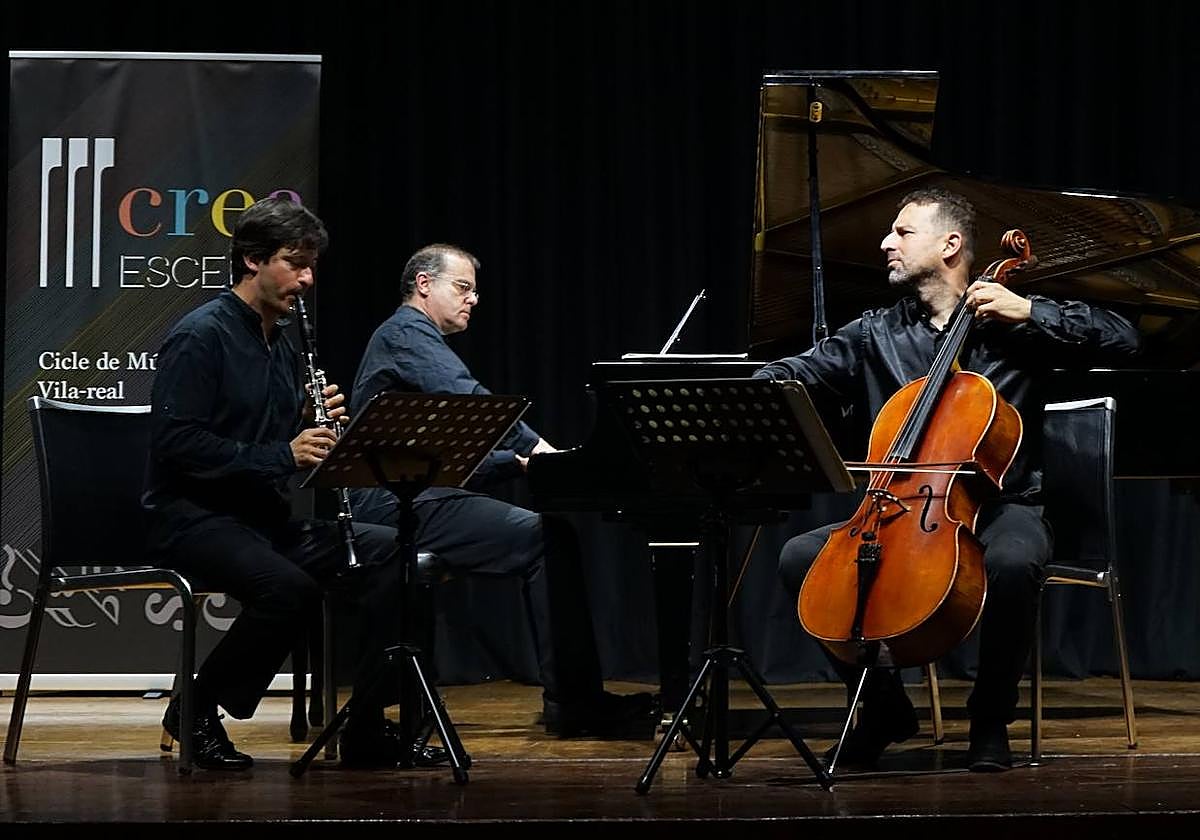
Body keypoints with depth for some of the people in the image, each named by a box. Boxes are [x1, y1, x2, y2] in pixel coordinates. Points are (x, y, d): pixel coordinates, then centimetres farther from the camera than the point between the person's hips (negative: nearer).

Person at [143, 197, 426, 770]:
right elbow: (178, 444, -20)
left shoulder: (282, 344, 16)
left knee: (390, 552, -11)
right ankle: (196, 711, -11)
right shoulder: (201, 336, -11)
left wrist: (316, 426, -2)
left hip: (265, 514, 8)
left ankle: (367, 730, -9)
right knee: (289, 588, -35)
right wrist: (281, 456, -23)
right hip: (191, 516, -8)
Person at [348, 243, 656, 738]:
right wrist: (533, 446, -26)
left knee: (552, 534, 4)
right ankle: (572, 700, -15)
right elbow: (465, 398, -22)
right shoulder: (405, 334, -5)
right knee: (545, 538, -18)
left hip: (417, 496, 11)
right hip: (402, 504, -11)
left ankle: (571, 698, -1)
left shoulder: (417, 339, 28)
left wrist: (518, 460, 11)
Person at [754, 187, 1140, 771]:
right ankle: (884, 705, -1)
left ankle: (991, 718, -16)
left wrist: (1029, 313, -12)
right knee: (800, 558, -18)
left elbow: (1121, 339, -4)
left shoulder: (1012, 325, 3)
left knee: (1013, 563, -39)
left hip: (998, 508, -4)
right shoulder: (878, 334, 14)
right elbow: (800, 372, 4)